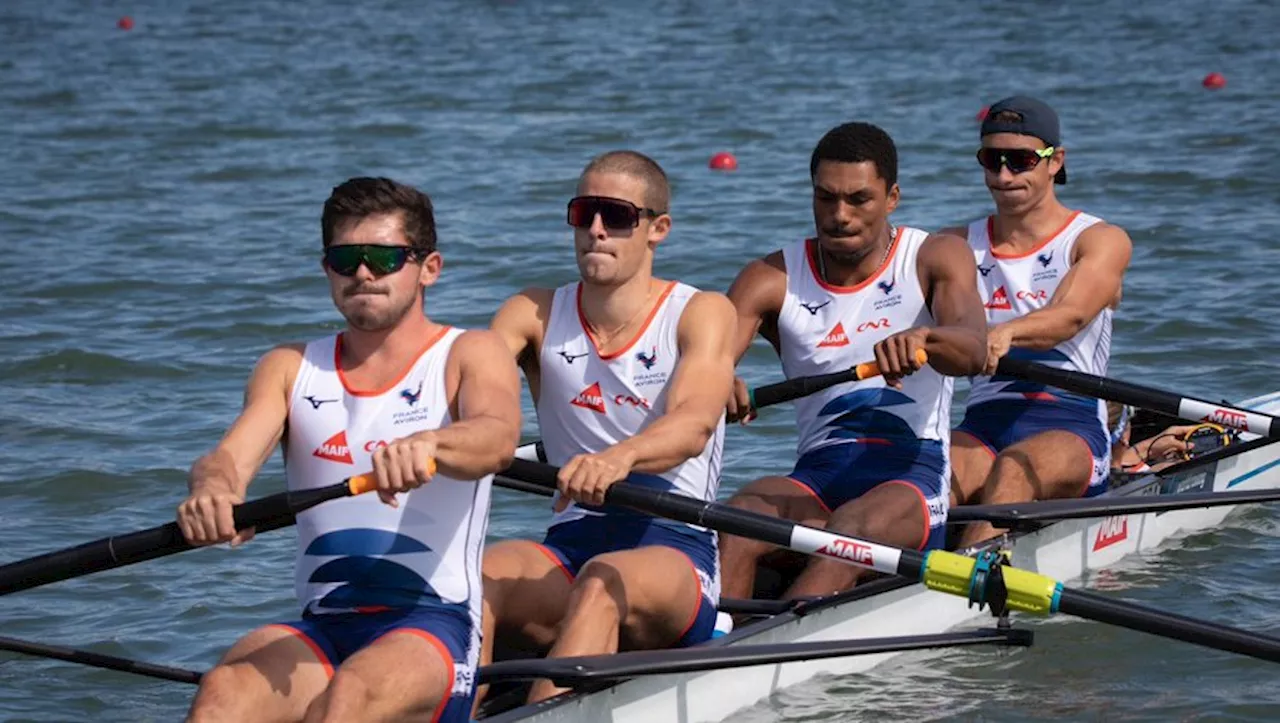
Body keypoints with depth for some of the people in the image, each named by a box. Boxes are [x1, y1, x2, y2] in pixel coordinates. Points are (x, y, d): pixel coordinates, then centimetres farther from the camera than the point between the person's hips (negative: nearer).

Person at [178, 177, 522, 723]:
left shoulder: (469, 356, 6)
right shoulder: (290, 369, 17)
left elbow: (498, 439, -17)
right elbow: (231, 456, -1)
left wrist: (427, 444, -42)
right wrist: (212, 489, -27)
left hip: (432, 624, -3)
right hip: (318, 631, 3)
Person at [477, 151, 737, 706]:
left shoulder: (701, 313, -1)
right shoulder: (536, 315, 10)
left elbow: (694, 423, -20)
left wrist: (620, 457, -43)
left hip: (675, 549, -3)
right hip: (568, 547, 3)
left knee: (604, 582, -37)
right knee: (472, 576, -28)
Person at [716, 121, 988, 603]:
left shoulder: (935, 259, 5)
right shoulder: (774, 279, 9)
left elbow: (972, 350, -16)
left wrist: (922, 338, -40)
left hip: (912, 476, -3)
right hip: (817, 474, 3)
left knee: (849, 528, -36)